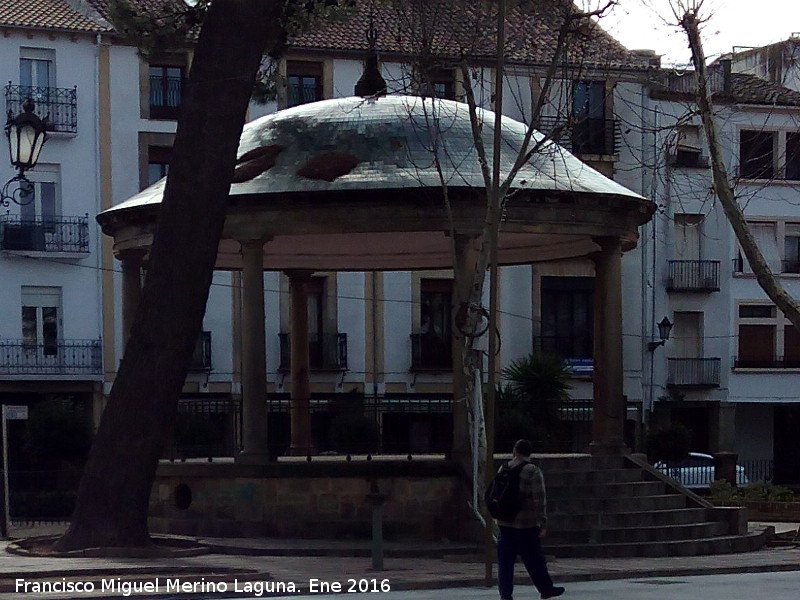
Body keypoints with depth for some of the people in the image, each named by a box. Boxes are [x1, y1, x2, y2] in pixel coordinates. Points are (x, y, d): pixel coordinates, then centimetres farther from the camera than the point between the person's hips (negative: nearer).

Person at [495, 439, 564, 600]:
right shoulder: (533, 472, -11)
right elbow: (540, 500, -14)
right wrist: (543, 524, -12)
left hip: (504, 522, 4)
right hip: (526, 524, -4)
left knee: (505, 559, 7)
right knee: (534, 558, 7)